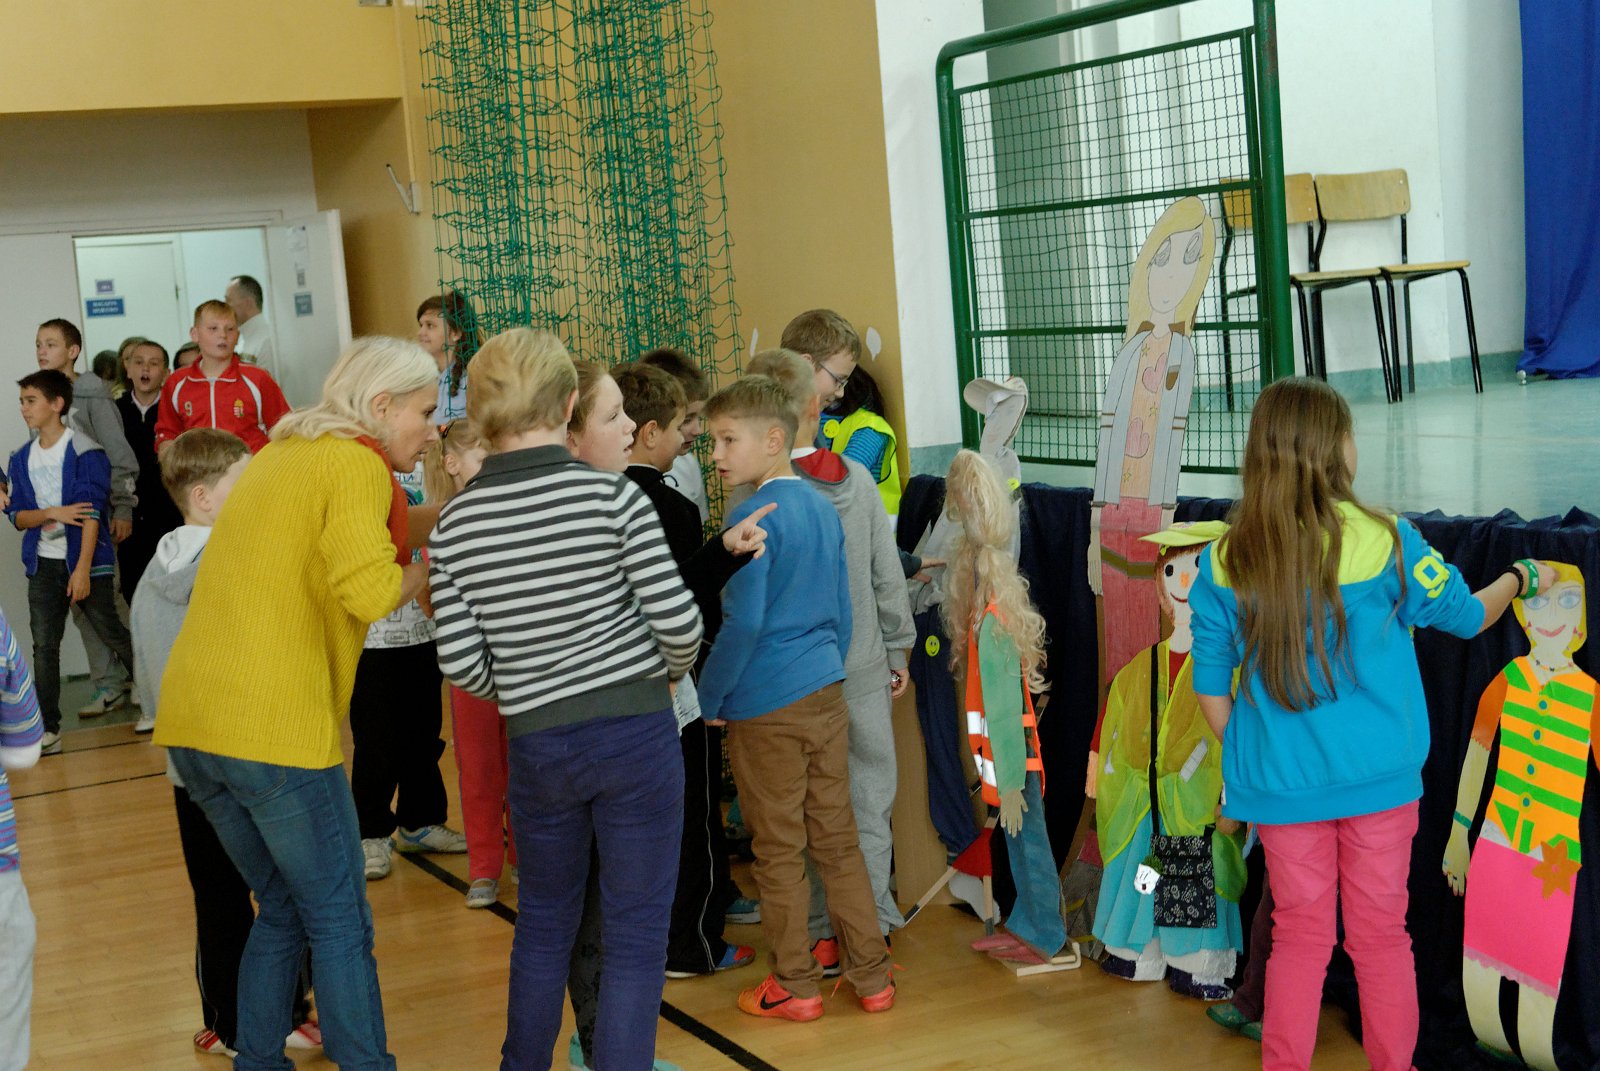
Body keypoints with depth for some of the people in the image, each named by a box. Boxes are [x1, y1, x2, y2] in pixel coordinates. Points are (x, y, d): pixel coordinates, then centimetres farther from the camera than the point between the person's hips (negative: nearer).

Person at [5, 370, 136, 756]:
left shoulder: (85, 452, -10)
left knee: (113, 634, 1)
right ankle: (48, 730, 4)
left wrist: (83, 569, -19)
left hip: (86, 561, -5)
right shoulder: (21, 459, 8)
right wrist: (52, 513, -15)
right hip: (43, 564, 5)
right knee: (44, 645, 1)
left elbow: (91, 514, -14)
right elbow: (17, 516, 6)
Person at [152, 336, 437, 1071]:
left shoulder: (283, 454, 20)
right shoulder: (358, 464, -7)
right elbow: (370, 593, -20)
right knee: (341, 925, 3)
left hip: (189, 721, 9)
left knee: (284, 911, 21)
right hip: (275, 729, -9)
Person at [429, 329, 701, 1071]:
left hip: (535, 745, 3)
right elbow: (677, 620, -12)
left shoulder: (456, 522, -3)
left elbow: (461, 662, -4)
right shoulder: (612, 495, -11)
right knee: (636, 934, 7)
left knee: (544, 917, 24)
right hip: (636, 732, -3)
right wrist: (669, 672, 10)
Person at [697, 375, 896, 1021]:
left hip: (766, 707, -7)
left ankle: (795, 986, 14)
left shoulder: (753, 516, -15)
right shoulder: (822, 508, 9)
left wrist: (708, 699, -9)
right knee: (837, 838, 13)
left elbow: (743, 622, -19)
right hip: (827, 696, 7)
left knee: (778, 851, 4)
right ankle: (871, 975, 17)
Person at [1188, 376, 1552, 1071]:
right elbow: (1466, 616, 5)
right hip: (1377, 779, -1)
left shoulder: (1224, 562, -6)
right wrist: (1521, 580, 25)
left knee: (1298, 936, 13)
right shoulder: (1384, 541, -11)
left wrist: (1242, 759, 15)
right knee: (1380, 936, 12)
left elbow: (1211, 687, 0)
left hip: (1279, 782, 1)